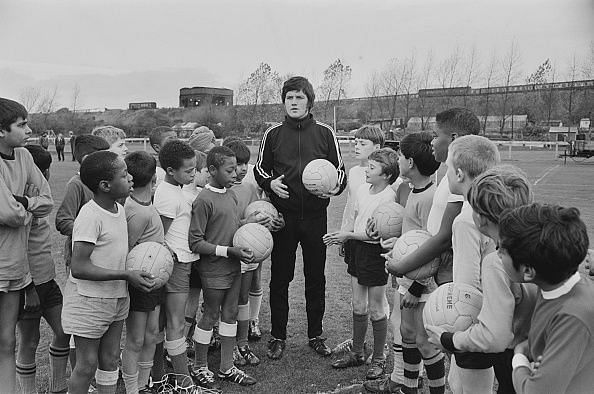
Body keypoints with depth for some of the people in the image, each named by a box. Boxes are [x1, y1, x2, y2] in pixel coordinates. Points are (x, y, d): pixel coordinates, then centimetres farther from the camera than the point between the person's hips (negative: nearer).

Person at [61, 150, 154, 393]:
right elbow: (79, 268, -26)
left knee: (110, 360, 17)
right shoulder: (90, 216, -23)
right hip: (89, 300, -7)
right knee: (87, 364, 7)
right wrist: (127, 275, -25)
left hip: (116, 298, 7)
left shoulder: (119, 209, 2)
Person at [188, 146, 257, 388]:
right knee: (211, 316, 7)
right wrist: (229, 251, -23)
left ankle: (227, 367, 31)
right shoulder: (204, 200, -19)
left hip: (234, 267, 7)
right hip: (213, 270, -7)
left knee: (230, 314, 15)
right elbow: (195, 243, -19)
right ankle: (199, 368, 28)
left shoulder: (231, 194, 6)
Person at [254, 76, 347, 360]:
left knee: (316, 277, 10)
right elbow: (259, 168, 13)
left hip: (315, 216, 0)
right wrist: (270, 183, -8)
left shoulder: (325, 133, 5)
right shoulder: (273, 134, 5)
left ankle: (315, 335, 26)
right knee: (280, 278, 7)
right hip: (283, 216, 0)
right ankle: (278, 337, 21)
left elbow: (340, 170, 8)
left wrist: (335, 187, -13)